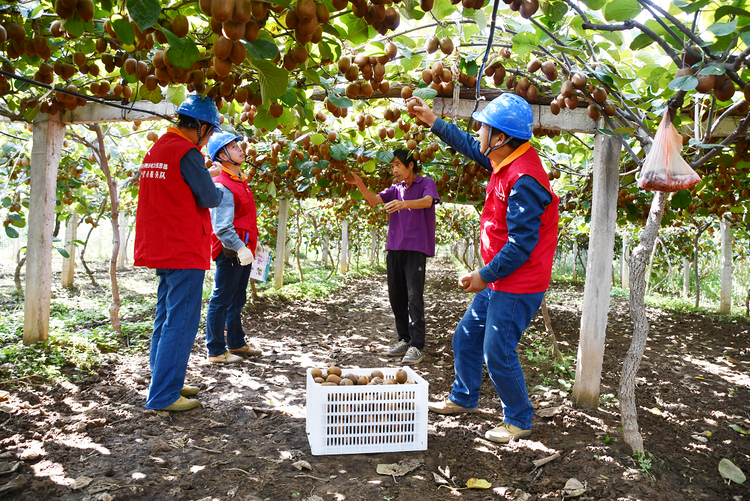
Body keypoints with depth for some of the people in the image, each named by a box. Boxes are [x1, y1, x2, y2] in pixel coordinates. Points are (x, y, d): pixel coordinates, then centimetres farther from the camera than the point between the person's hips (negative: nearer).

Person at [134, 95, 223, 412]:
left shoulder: (156, 149, 14)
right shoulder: (186, 152, -15)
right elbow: (210, 198, -12)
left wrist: (201, 178, 12)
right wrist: (219, 192, 8)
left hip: (160, 248, 10)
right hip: (184, 251, -10)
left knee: (166, 319, 17)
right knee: (181, 323, -4)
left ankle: (166, 383, 27)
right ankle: (163, 396, -1)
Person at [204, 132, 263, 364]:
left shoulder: (240, 181, 16)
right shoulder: (222, 187, -16)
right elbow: (222, 227, -24)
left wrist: (254, 243, 24)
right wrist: (240, 248, -33)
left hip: (243, 251, 10)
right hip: (230, 252, -10)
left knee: (236, 301, 19)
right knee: (220, 302, -1)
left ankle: (236, 344, 31)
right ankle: (216, 352, 7)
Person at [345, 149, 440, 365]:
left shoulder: (426, 183, 1)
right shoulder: (396, 188, 17)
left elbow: (427, 201, -19)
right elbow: (374, 200, 6)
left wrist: (405, 203, -37)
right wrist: (360, 185, -11)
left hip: (416, 248, -6)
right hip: (395, 247, 6)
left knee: (414, 296, -10)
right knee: (396, 296, 9)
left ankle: (417, 346, -6)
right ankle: (404, 339, 21)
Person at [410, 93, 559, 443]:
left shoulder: (524, 181, -26)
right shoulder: (506, 161, 4)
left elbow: (521, 245, -26)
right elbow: (470, 147, 24)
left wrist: (485, 276, -17)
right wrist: (433, 122, 26)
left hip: (518, 287, -10)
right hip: (498, 281, 10)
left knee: (498, 354, -3)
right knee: (465, 338, 17)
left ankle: (519, 420, 19)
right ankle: (463, 399, 37)